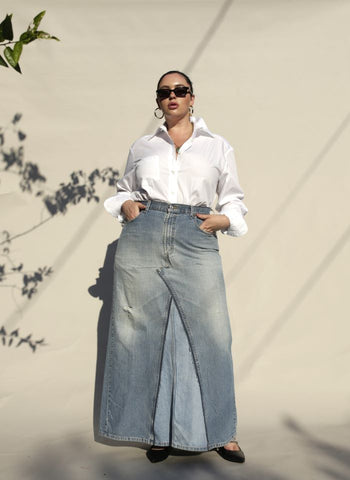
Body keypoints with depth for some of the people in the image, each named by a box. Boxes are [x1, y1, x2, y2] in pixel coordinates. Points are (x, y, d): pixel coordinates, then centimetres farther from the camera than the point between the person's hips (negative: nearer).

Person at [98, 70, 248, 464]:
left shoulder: (218, 147, 15)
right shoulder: (141, 147, 18)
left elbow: (234, 199, 17)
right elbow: (123, 190, 26)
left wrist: (222, 220, -2)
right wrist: (126, 207, 5)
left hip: (197, 244, -1)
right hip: (142, 241, 2)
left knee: (210, 334, -4)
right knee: (142, 334, 2)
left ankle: (219, 431, 11)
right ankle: (159, 431, 16)